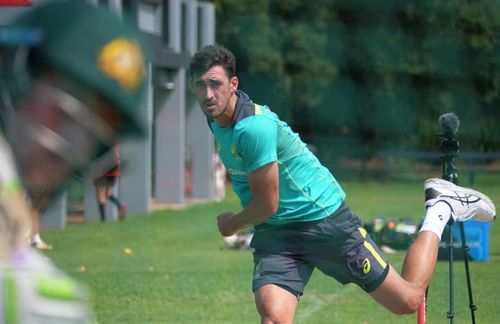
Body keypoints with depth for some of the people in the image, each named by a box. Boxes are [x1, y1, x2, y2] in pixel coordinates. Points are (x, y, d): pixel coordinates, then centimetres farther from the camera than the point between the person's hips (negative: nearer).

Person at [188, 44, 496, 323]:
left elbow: (266, 206, -21)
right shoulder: (217, 121, 0)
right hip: (274, 234, 7)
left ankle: (441, 208, 24)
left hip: (322, 218, -7)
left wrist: (231, 224, -2)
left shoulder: (253, 127, -28)